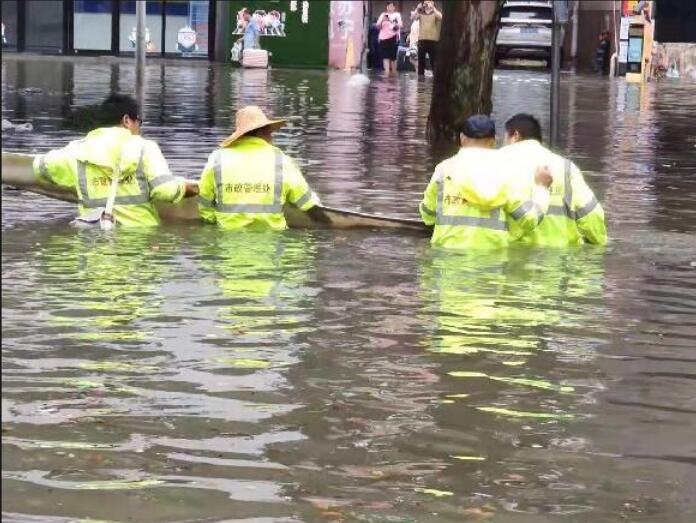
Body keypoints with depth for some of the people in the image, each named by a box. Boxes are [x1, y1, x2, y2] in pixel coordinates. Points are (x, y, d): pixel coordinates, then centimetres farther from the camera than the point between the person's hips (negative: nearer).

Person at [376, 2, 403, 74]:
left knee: (393, 56, -1)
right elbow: (378, 26, 9)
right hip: (383, 37, 2)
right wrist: (382, 20, -10)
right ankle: (387, 73, -15)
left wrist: (391, 21, -20)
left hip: (393, 37, -2)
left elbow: (399, 26, -4)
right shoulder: (383, 15, 15)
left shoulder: (397, 15, 8)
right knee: (385, 56, -8)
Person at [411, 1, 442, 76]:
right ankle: (420, 74, 10)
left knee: (433, 59, -3)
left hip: (433, 40, -3)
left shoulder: (435, 13, 6)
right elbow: (413, 17, -4)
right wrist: (417, 9, -20)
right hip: (422, 39, 3)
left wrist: (432, 8, -22)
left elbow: (440, 17, -16)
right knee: (421, 59, 5)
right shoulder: (421, 13, 12)